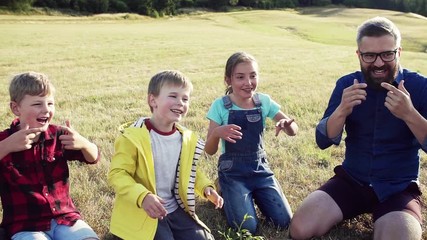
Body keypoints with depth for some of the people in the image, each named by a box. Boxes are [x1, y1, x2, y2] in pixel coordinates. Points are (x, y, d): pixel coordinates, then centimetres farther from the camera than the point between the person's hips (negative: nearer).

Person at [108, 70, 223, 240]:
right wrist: (142, 197, -33)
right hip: (141, 213, -6)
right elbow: (117, 174, -19)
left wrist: (206, 187, -1)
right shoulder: (134, 136, -18)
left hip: (175, 208, 6)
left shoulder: (187, 138, 2)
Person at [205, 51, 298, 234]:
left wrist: (288, 124, -26)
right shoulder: (220, 105, -12)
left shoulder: (264, 101, -3)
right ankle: (224, 191, 13)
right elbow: (210, 150, -11)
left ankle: (253, 195, 21)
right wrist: (216, 133, -34)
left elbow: (293, 132, -1)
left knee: (284, 221, -5)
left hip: (260, 168, 3)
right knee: (247, 228, -15)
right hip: (232, 172, -3)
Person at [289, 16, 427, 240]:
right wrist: (342, 110, -26)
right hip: (351, 180, 3)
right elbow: (323, 141, -6)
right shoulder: (347, 84, -2)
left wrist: (409, 114, -33)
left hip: (398, 189, -2)